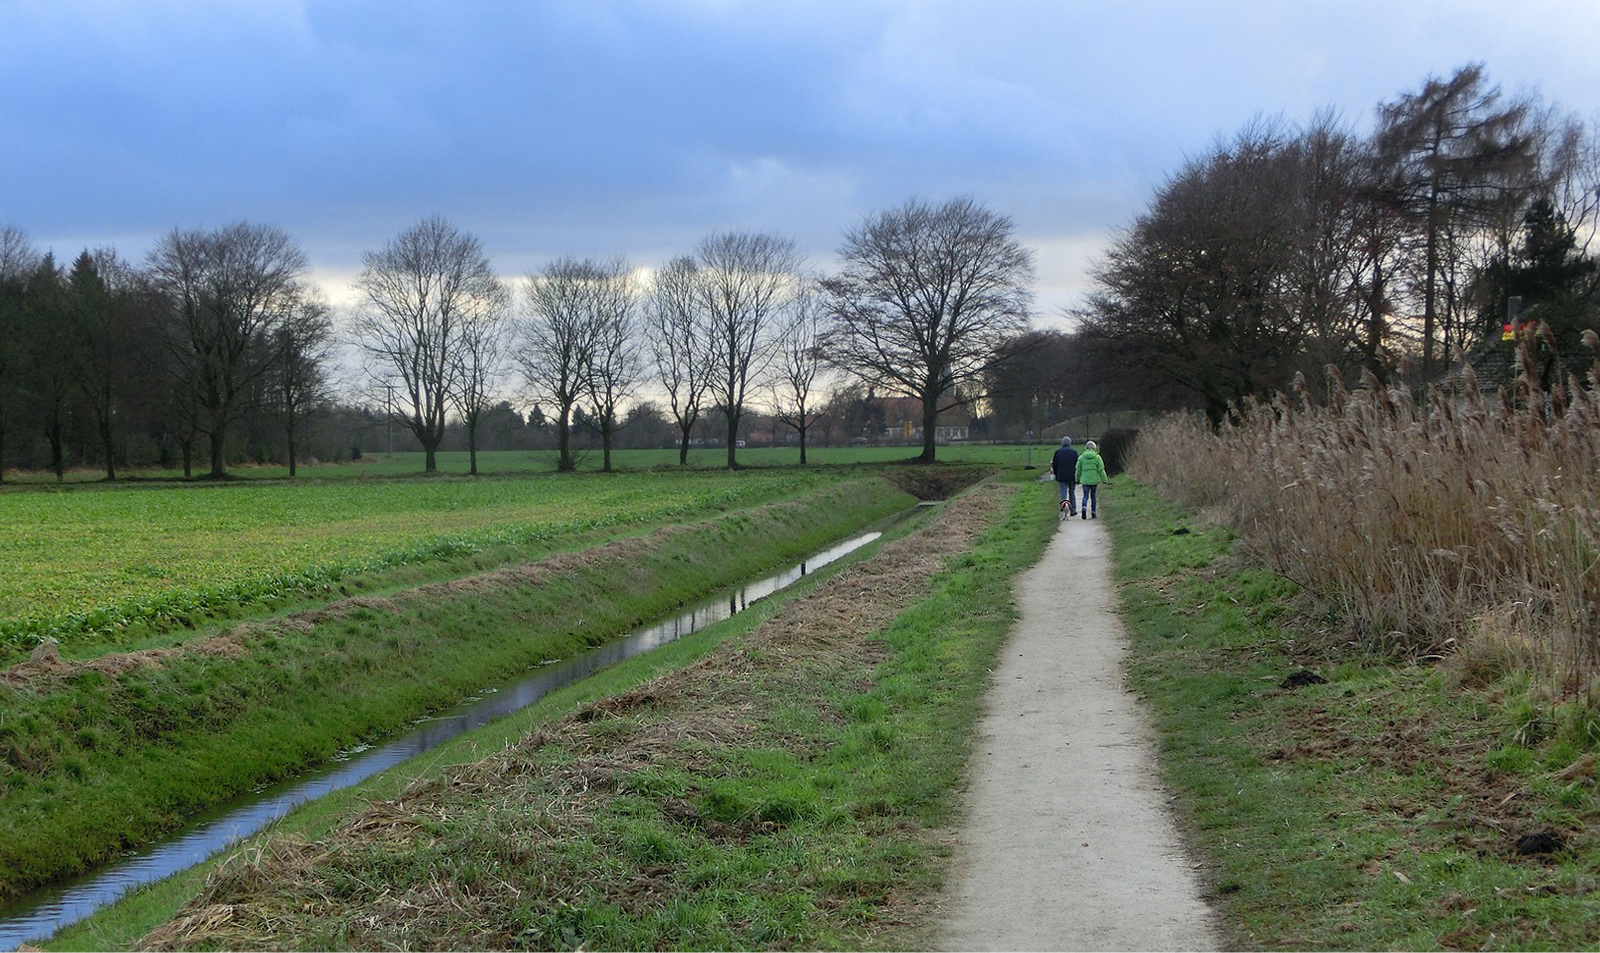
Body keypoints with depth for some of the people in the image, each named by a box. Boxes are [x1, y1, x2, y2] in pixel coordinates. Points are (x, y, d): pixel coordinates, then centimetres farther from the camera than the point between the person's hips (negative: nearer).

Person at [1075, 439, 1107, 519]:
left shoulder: (1081, 457, -2)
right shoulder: (1097, 457, -3)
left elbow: (1078, 470, 2)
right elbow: (1101, 470, -4)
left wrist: (1077, 479, 12)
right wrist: (1104, 480, 2)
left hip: (1085, 480, 0)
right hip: (1094, 480, 0)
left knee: (1085, 496, 5)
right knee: (1093, 496, 12)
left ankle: (1084, 508, -22)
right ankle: (1093, 513, 14)